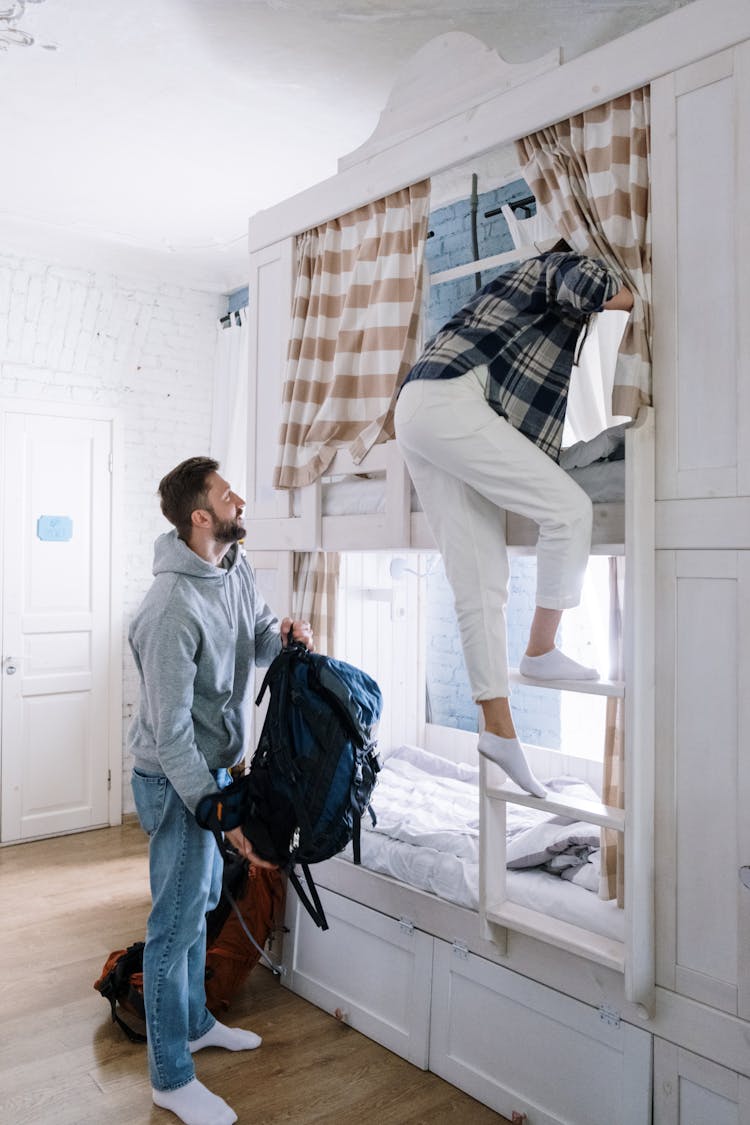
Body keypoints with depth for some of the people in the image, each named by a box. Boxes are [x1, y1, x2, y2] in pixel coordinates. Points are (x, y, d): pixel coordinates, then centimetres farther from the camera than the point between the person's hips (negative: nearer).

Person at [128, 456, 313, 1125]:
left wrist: (284, 634, -11)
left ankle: (194, 1022, 45)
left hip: (215, 767, 9)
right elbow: (170, 731, -27)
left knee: (201, 901, 24)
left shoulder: (237, 569, -2)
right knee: (176, 923, 5)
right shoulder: (173, 608, -29)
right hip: (177, 780, -9)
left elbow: (256, 640, 13)